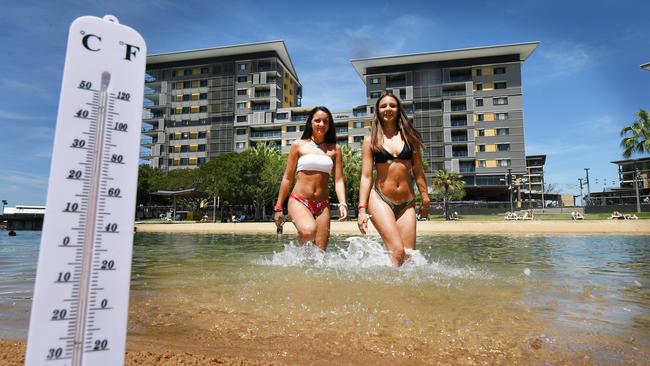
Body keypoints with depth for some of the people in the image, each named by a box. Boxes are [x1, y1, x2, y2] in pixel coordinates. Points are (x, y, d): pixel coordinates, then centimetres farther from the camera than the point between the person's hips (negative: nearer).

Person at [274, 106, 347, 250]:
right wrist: (278, 207, 6)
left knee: (320, 251, 3)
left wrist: (342, 204, -12)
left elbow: (338, 180, 5)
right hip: (299, 201, -2)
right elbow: (287, 178, 6)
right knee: (309, 231, -31)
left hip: (322, 205, 3)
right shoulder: (298, 145, 4)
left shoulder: (335, 149, 9)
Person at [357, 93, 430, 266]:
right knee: (397, 251, -18)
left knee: (408, 255, -1)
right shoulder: (371, 141, 6)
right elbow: (366, 176, 1)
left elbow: (418, 171, 14)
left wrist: (425, 198, 10)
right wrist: (362, 209, -6)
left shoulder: (409, 137, 12)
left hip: (407, 203, 3)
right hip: (380, 199, -3)